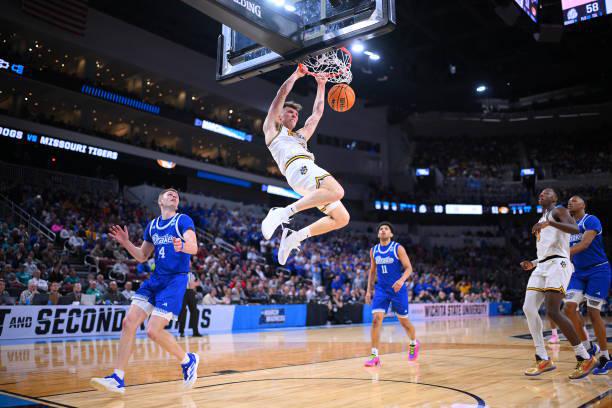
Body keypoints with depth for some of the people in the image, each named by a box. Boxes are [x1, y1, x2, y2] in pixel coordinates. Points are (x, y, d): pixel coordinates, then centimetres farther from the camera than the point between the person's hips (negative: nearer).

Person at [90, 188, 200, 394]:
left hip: (176, 279, -6)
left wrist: (182, 245, -43)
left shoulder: (183, 220, -4)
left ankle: (188, 360, 10)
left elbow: (194, 247, -20)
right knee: (129, 322, -5)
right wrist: (126, 243, 3)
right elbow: (142, 256, 20)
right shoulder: (152, 225, 14)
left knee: (153, 331, -14)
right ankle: (118, 379, 2)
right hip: (155, 278, 6)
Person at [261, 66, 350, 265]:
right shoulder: (272, 128, 21)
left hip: (308, 171, 8)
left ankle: (294, 237, -3)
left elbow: (317, 113, 43)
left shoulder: (301, 135, 39)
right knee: (337, 191, -34)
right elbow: (282, 94, 14)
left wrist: (321, 85, 44)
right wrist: (296, 74, 21)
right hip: (298, 167, -8)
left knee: (342, 218, -2)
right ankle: (283, 212, -34)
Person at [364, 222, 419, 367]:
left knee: (403, 321, 10)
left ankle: (413, 344, 41)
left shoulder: (398, 248, -8)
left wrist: (402, 280, -30)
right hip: (381, 289, 3)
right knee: (376, 319, -14)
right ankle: (374, 356, -11)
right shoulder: (373, 250, 5)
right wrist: (369, 290, 10)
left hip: (398, 289, -2)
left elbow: (408, 268, -11)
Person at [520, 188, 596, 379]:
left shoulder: (559, 211, 4)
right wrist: (533, 264, 20)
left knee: (553, 311, -19)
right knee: (529, 308, -5)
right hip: (541, 266, 9)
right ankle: (543, 360, 0)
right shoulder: (541, 222, 29)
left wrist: (550, 222, -28)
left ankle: (585, 358, -8)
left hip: (557, 264, -9)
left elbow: (575, 229, -17)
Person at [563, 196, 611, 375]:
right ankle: (588, 347, 6)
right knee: (569, 307, -11)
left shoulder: (591, 220, -9)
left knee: (593, 313, -7)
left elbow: (584, 244, -24)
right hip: (579, 272, 6)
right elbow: (569, 252, 19)